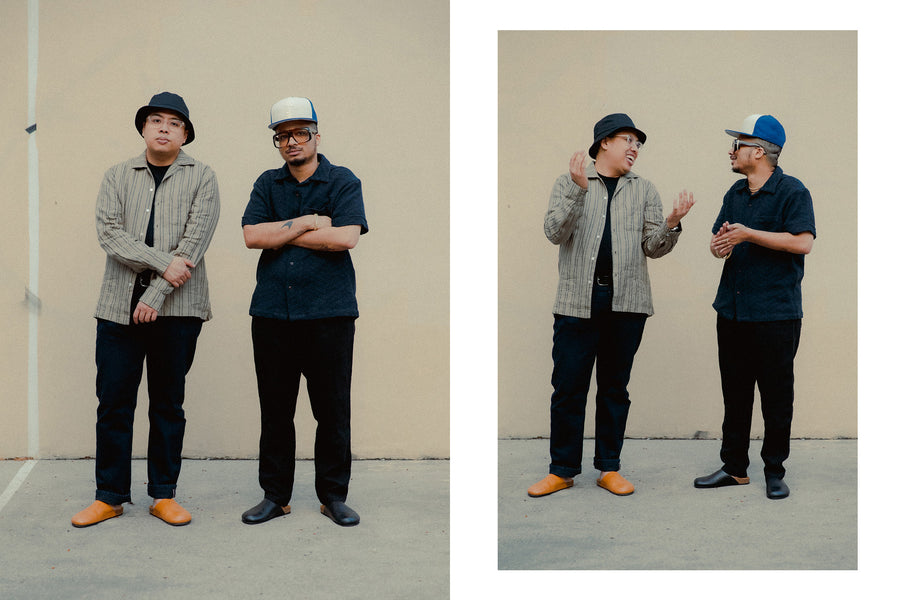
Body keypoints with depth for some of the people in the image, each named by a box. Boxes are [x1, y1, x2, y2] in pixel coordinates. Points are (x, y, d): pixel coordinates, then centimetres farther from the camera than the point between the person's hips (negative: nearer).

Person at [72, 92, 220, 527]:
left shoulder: (201, 178, 5)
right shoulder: (117, 177, 11)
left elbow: (195, 241, -6)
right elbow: (109, 234, -3)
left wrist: (157, 295, -12)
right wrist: (163, 262, -15)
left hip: (177, 310, -1)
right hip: (120, 306, 2)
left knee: (168, 404, 6)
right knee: (113, 402, 3)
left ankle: (163, 494, 16)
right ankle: (110, 495, 14)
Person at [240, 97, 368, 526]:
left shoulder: (343, 182, 3)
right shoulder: (267, 184, 13)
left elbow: (346, 237, -13)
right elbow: (251, 235, -1)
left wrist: (280, 235, -6)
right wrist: (308, 224, -9)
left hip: (329, 312, -3)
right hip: (272, 310, 3)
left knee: (332, 407, 2)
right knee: (274, 408, 8)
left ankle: (333, 494, 15)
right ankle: (275, 495, 19)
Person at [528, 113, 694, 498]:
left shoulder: (644, 190, 14)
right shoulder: (569, 184, 8)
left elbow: (653, 248, 9)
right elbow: (555, 233, -7)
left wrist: (671, 224, -11)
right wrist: (578, 190, -17)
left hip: (627, 302, 2)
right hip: (577, 301, -2)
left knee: (615, 387, 8)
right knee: (568, 386, -1)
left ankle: (609, 467, 17)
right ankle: (562, 470, 11)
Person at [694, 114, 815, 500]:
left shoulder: (792, 191, -7)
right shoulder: (736, 193, 15)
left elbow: (803, 242, -19)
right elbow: (720, 237, 18)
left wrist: (748, 235, -18)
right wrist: (719, 245, -7)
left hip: (776, 314, -7)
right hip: (732, 310, 7)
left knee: (776, 396, 2)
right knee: (735, 394, 11)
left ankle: (774, 471, 13)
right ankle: (734, 467, 20)